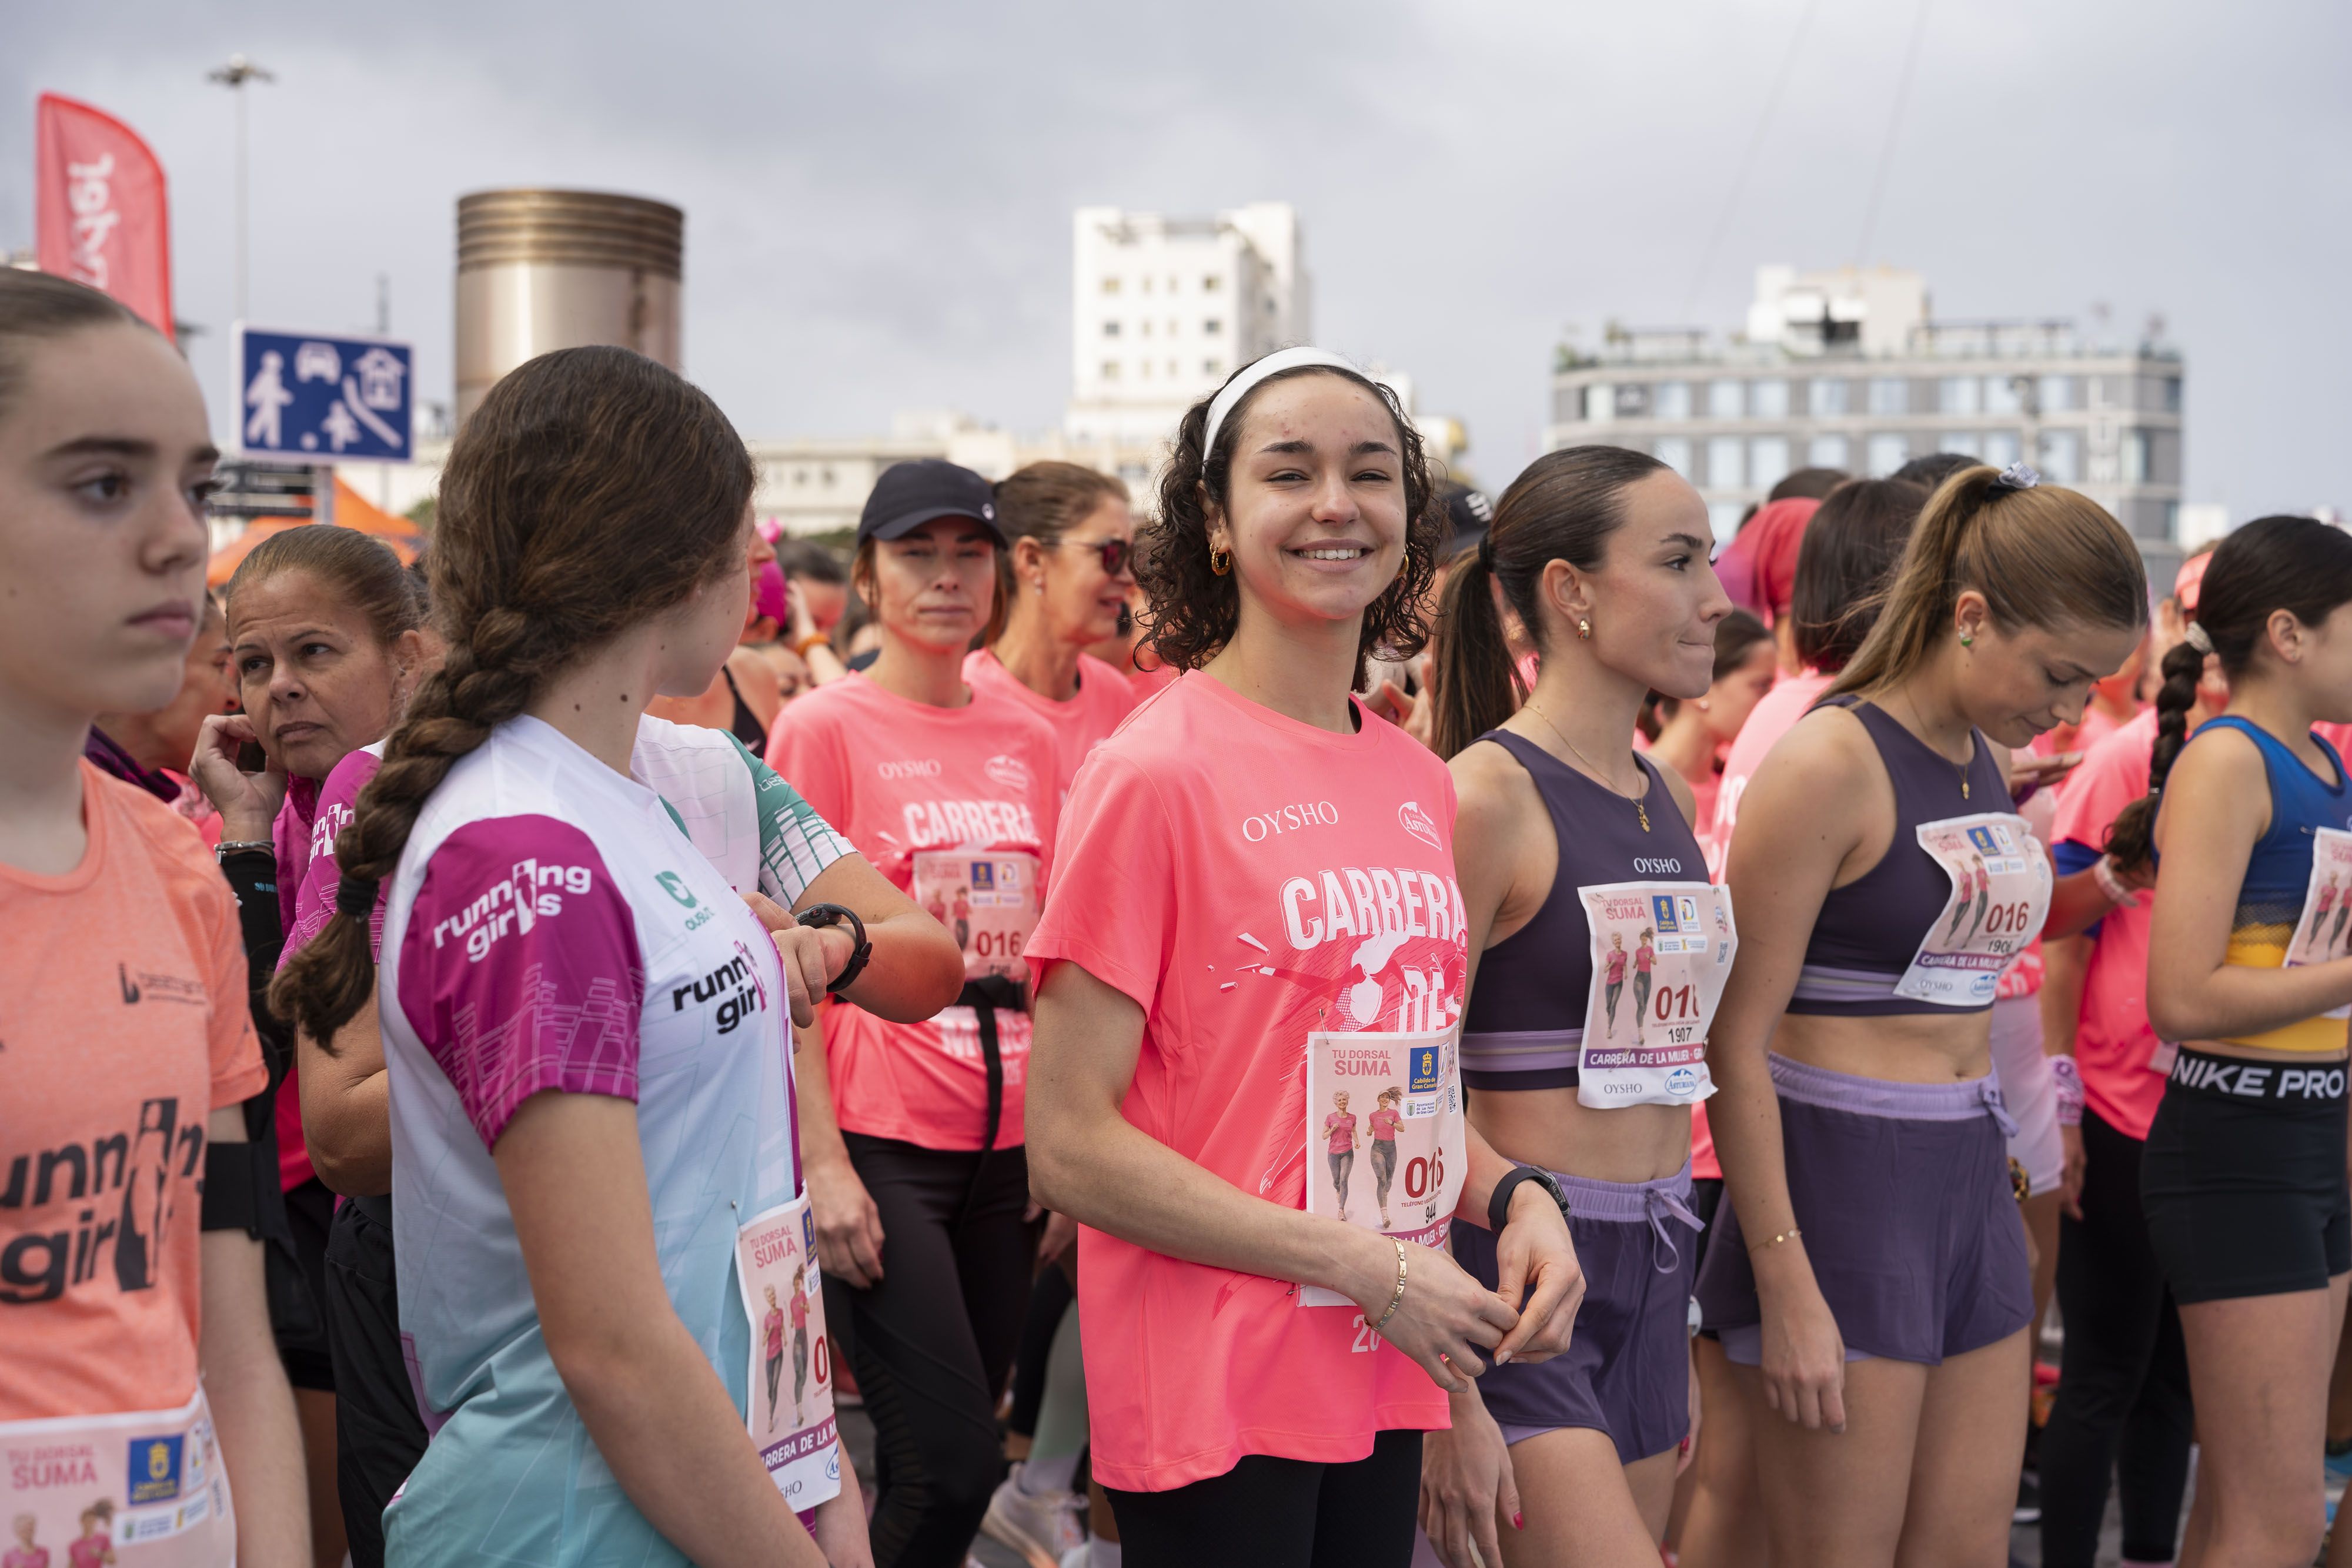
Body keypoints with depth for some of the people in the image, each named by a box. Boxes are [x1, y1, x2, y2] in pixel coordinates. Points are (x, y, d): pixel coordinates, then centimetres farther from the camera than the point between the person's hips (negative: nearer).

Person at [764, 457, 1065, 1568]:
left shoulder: (1028, 740, 11)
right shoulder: (826, 727, -3)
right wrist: (822, 1164, -13)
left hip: (1001, 1145, 5)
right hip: (878, 1142, -5)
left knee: (941, 1469, 10)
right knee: (951, 1468, -11)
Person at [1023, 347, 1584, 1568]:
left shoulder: (1418, 780, 6)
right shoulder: (1153, 772, -13)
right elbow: (1069, 1145, -15)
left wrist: (1512, 1197, 0)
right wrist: (1362, 1264, -16)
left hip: (1387, 1379, 6)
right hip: (1215, 1393, -6)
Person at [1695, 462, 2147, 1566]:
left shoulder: (1988, 764, 11)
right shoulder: (1831, 761, -14)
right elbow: (1735, 1040, -16)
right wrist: (1786, 1291, -18)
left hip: (1969, 1183, 8)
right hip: (1839, 1185, -8)